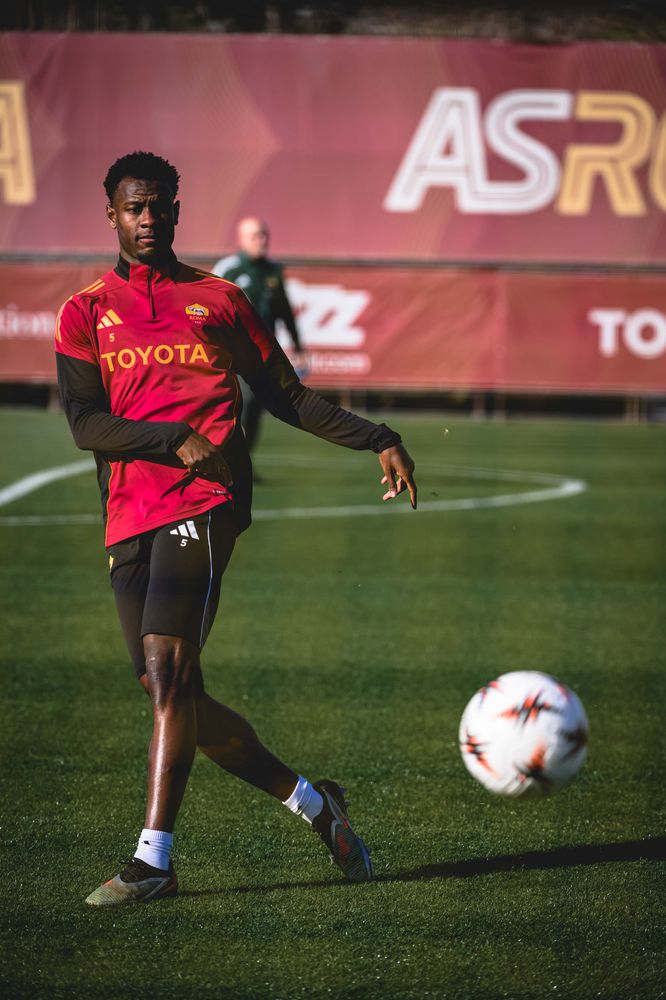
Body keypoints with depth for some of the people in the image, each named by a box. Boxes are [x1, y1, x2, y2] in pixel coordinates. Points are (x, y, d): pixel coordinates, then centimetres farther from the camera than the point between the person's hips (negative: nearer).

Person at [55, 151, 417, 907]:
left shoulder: (217, 299, 14)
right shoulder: (85, 312, 12)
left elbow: (285, 395, 20)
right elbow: (84, 422, 0)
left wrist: (377, 440, 11)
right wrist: (176, 438, -13)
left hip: (204, 503, -3)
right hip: (128, 519, 3)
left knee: (167, 669, -18)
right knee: (169, 694, 1)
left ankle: (153, 859, -19)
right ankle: (311, 802, 17)